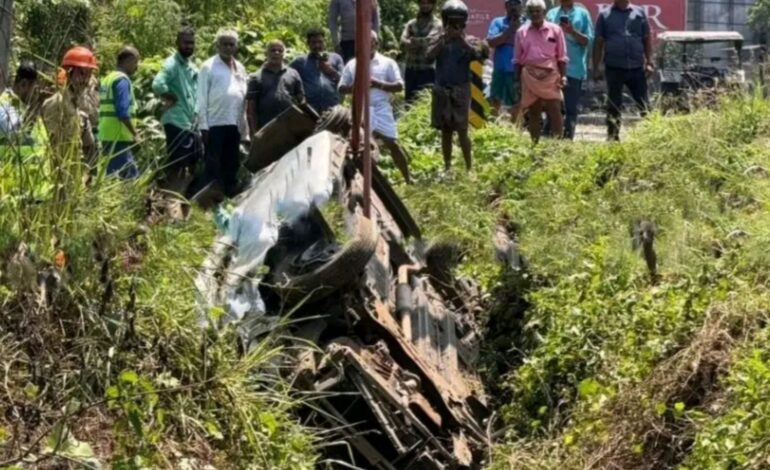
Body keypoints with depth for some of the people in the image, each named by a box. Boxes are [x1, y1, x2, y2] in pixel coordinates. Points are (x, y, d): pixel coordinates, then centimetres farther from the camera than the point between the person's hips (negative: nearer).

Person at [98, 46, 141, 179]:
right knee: (130, 177, -9)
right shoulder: (122, 80, -11)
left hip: (107, 136, 10)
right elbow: (123, 112, -20)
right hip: (119, 138, -10)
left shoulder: (108, 78, 18)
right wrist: (134, 133, -12)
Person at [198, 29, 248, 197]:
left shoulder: (240, 68, 13)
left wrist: (244, 125, 10)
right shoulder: (208, 67, -3)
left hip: (234, 124, 5)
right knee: (213, 166, -2)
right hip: (215, 124, -5)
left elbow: (244, 96, 14)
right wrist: (203, 125, -11)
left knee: (232, 165, 12)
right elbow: (202, 98, -6)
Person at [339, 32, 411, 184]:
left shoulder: (387, 63, 6)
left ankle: (407, 179, 3)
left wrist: (378, 84, -14)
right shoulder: (352, 65, 12)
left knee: (392, 144, -5)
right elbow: (342, 89, 9)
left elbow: (399, 86, -1)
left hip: (382, 109, -2)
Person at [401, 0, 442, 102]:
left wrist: (413, 40, -3)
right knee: (409, 100, 7)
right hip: (411, 69, 4)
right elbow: (403, 42, -4)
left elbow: (429, 40, -16)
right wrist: (421, 43, -19)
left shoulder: (437, 24, 0)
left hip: (428, 70, -4)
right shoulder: (411, 24, 12)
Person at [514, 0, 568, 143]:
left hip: (551, 75, -2)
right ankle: (535, 144, 13)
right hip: (530, 76, 2)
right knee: (532, 112, 7)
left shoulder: (555, 30, 1)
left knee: (555, 111, -7)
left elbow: (561, 57, 4)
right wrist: (517, 80, 7)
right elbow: (518, 59, 11)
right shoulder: (521, 32, 6)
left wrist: (563, 76, -4)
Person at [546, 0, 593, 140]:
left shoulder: (582, 14, 4)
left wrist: (573, 31, -16)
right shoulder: (551, 14, 11)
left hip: (574, 69, -2)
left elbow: (588, 40, -1)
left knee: (571, 108, -1)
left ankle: (568, 138, 1)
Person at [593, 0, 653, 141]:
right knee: (614, 106, 6)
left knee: (644, 104, 1)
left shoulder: (639, 13, 9)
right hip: (614, 68, -1)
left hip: (637, 67, 1)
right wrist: (596, 67, 1)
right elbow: (598, 43, 6)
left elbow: (647, 39, 10)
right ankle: (612, 137, 14)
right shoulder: (605, 15, 6)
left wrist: (649, 62, 3)